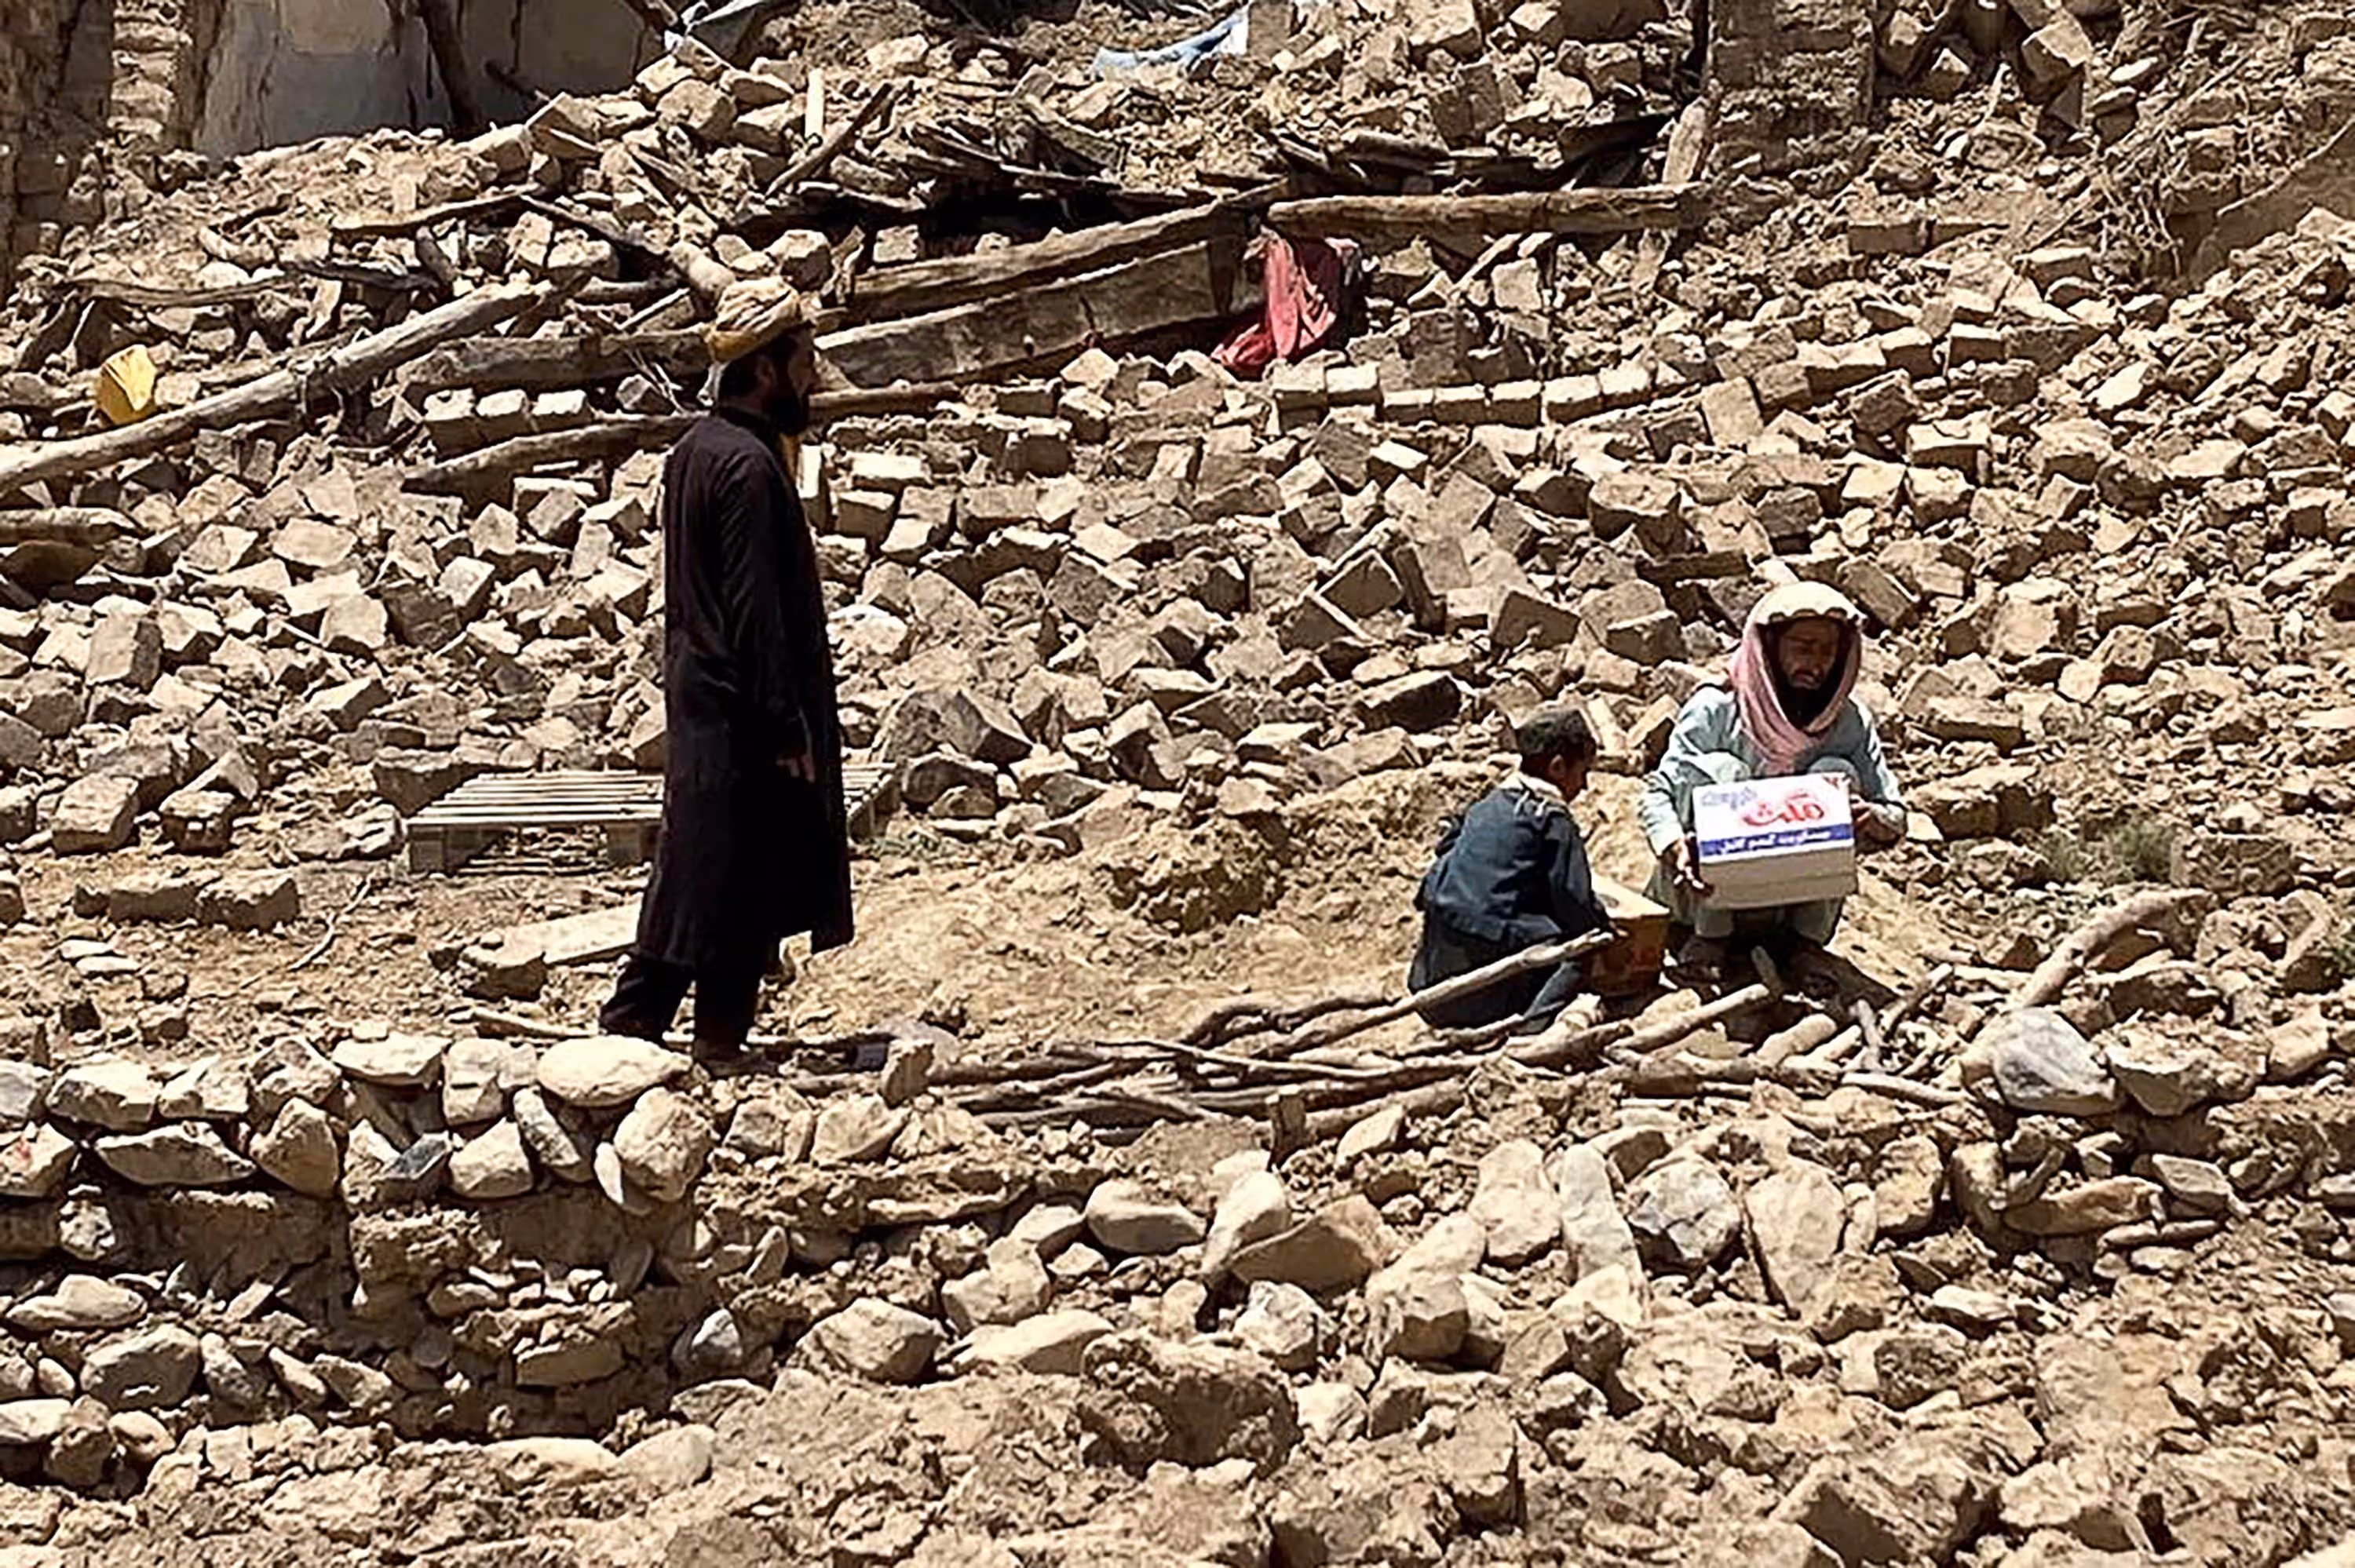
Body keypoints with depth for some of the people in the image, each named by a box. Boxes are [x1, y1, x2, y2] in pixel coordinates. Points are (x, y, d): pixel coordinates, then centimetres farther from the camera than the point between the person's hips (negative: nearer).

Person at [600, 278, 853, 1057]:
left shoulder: (695, 449, 12)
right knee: (738, 882, -2)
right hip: (741, 717, -9)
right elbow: (758, 612, -20)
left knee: (692, 873, 12)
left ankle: (632, 1021, 14)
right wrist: (788, 729, -18)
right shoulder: (749, 465, -17)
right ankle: (720, 1034, 3)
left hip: (699, 695, 10)